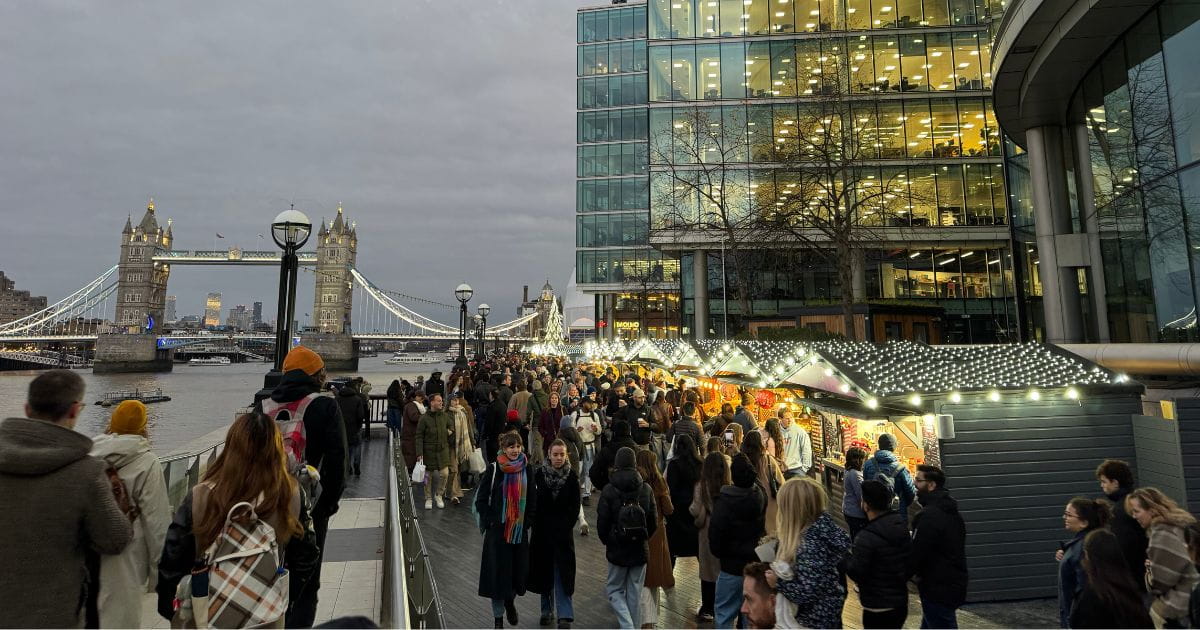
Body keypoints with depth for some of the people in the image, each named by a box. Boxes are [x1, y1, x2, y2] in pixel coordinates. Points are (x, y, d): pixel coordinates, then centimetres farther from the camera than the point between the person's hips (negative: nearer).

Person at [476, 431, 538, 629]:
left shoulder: (527, 469, 1)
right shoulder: (494, 468, -8)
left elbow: (532, 498, 9)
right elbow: (481, 498, -3)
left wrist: (528, 521, 3)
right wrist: (489, 522, -7)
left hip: (520, 529, 2)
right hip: (497, 529, -2)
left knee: (520, 568, 5)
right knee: (498, 570, 3)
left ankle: (510, 601, 36)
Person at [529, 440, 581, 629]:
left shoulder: (572, 475, -6)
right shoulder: (539, 473, -6)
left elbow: (575, 505, -2)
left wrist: (567, 525, -8)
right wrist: (537, 524, -6)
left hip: (564, 529, -1)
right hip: (543, 529, 1)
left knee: (562, 571, -3)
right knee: (544, 569, 11)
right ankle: (547, 610, 27)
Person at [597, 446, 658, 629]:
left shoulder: (609, 490, -14)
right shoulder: (646, 489, -5)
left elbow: (602, 522, -10)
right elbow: (654, 521, 1)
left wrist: (607, 541, 9)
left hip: (617, 550, -3)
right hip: (640, 549, 3)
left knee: (614, 589, 13)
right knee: (635, 592, 16)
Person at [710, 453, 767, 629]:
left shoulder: (724, 501, -22)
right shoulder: (761, 495, -7)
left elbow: (715, 535, -15)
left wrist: (719, 553, 2)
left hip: (733, 564, -5)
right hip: (757, 562, 5)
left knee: (725, 612, 9)